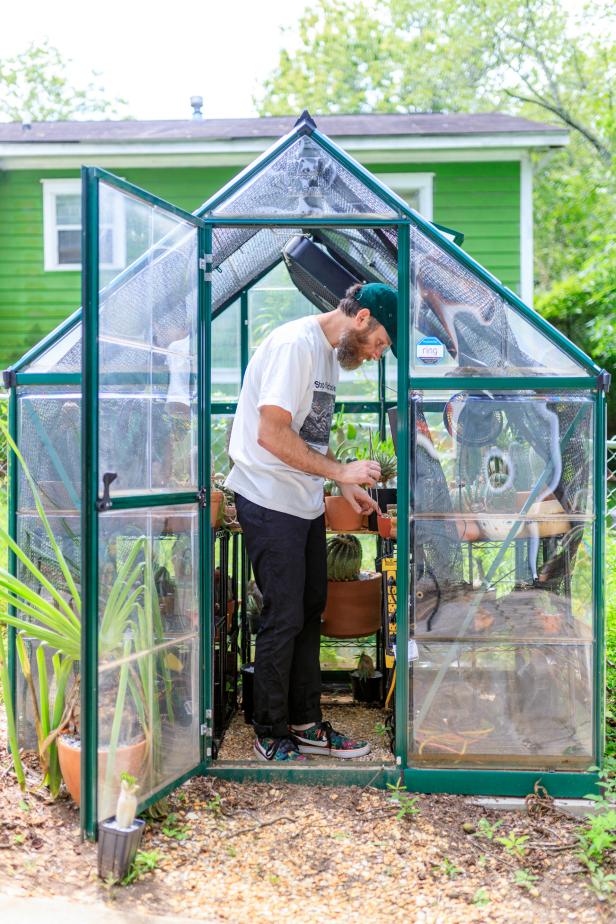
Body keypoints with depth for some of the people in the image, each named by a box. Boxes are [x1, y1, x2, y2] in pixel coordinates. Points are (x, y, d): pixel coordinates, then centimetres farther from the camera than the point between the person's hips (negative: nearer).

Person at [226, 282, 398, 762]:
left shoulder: (332, 351, 14)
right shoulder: (295, 343, -16)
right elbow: (272, 434, -23)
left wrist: (346, 486, 12)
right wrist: (340, 471, -18)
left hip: (307, 505, 10)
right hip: (271, 502, -10)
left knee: (310, 612, 13)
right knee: (284, 618, -4)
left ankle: (305, 724, 25)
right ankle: (271, 736, 10)